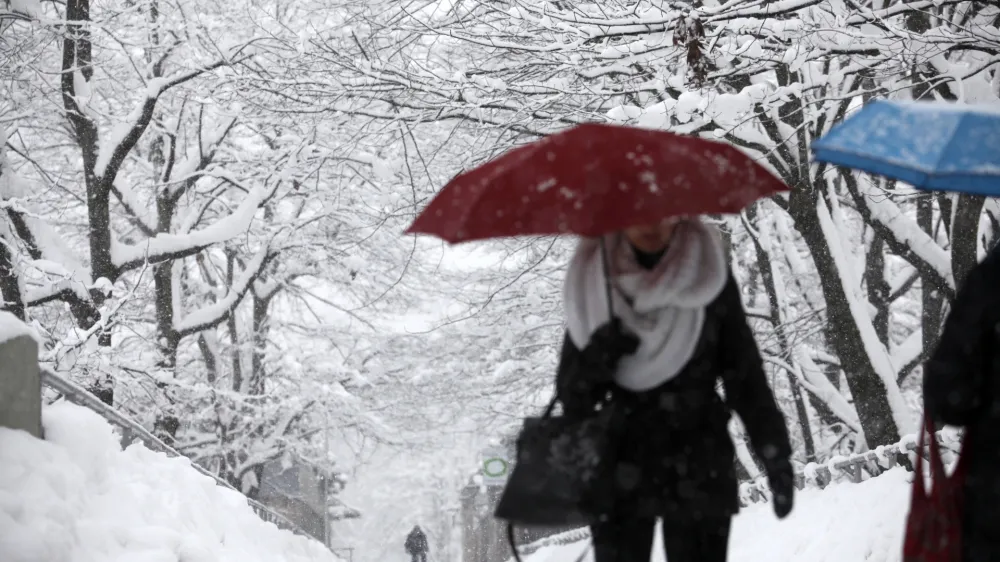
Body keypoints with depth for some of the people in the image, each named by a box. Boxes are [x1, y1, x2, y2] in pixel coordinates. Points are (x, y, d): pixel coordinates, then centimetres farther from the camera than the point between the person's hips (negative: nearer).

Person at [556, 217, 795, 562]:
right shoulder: (592, 281, 1)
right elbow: (570, 392, 4)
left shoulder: (708, 275, 0)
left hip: (699, 471, -1)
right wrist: (594, 362, -17)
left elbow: (745, 372, 3)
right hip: (620, 470, 1)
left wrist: (775, 452, -2)